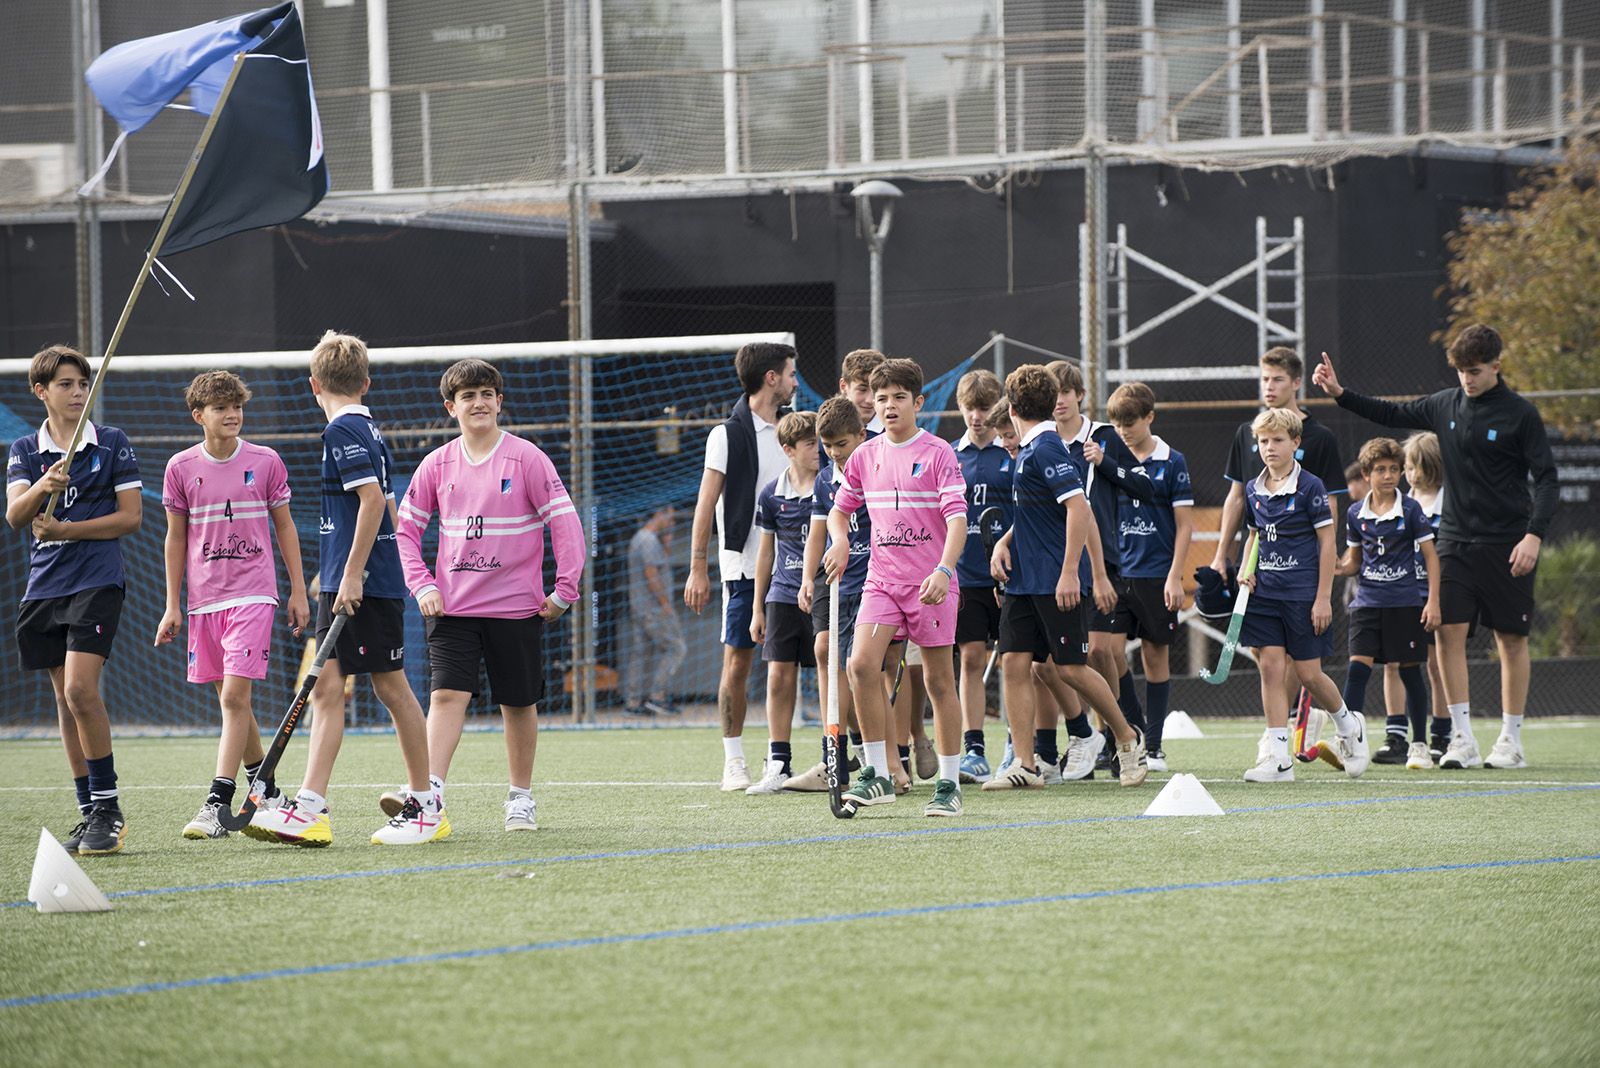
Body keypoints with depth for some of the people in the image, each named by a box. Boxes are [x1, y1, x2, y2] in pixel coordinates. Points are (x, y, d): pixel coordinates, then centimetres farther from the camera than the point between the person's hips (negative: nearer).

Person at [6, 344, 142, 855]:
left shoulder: (112, 443, 2)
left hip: (97, 581, -4)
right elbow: (14, 515, -4)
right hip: (45, 584, 4)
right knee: (65, 699, 6)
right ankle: (90, 812, 13)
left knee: (80, 689, -18)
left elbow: (131, 516, -1)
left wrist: (66, 530, -10)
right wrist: (42, 488, -26)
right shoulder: (24, 450, 9)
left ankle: (108, 809, -10)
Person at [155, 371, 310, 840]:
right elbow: (176, 538, 10)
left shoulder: (266, 462, 0)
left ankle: (217, 805, -18)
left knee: (235, 697, -14)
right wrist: (172, 605, 7)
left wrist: (299, 592, 5)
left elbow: (284, 527, 8)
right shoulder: (181, 468, 4)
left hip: (253, 594, -3)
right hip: (203, 601, 3)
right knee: (230, 700, 9)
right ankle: (265, 788, 26)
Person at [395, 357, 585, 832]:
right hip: (453, 608, 1)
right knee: (446, 695, -13)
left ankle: (521, 798, 20)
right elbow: (406, 529, 12)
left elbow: (565, 522, -3)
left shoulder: (526, 458, -4)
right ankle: (431, 794, -22)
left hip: (516, 606, -1)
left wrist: (564, 592, -7)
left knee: (519, 703, 7)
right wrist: (422, 585, 0)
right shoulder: (438, 465, 4)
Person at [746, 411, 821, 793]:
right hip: (783, 597, 2)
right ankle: (778, 765, 4)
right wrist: (757, 607, 12)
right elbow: (767, 551, 12)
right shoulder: (772, 495, 4)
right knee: (779, 678, -1)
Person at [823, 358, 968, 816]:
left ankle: (949, 783, 11)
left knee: (939, 679, 2)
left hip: (931, 583, -4)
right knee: (862, 664, -15)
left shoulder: (938, 454, -6)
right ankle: (876, 774, -8)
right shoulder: (864, 456, 9)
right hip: (882, 580, 4)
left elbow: (957, 518, -13)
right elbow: (840, 508, 23)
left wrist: (944, 570, -27)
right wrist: (839, 540, 1)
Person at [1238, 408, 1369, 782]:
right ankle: (1277, 756, -4)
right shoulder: (1253, 490, 7)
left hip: (1303, 595, -5)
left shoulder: (1310, 487, -8)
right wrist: (1248, 570, 2)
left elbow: (1327, 542, -8)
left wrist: (1323, 597, -12)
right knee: (1270, 668, -3)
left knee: (1308, 674, 0)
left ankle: (1348, 724, 28)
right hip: (1265, 593, 5)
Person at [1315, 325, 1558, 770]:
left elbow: (1547, 478, -7)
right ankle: (1463, 740, -4)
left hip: (1506, 545, -4)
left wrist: (1534, 535, -18)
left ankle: (1511, 741, 9)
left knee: (1512, 638, 1)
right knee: (1448, 631, -7)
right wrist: (1340, 394, 11)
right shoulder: (1445, 406, 6)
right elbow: (1393, 415, 21)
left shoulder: (1520, 414, -7)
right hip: (1455, 541, 4)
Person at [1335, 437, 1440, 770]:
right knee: (1358, 667, -10)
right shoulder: (1356, 514, 6)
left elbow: (1430, 555, -1)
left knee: (1410, 672, 3)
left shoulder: (1410, 510, -4)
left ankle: (1419, 745, 12)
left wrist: (1433, 601, -8)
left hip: (1406, 602, -2)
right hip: (1368, 601, 2)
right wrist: (1339, 567, -5)